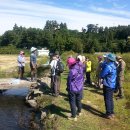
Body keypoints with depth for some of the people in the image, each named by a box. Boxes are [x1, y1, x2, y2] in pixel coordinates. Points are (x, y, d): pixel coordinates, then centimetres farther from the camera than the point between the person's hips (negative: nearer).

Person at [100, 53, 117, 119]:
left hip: (107, 85, -9)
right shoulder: (113, 66, 7)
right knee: (110, 99, 16)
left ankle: (109, 114, 8)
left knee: (107, 100, 1)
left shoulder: (108, 66, -22)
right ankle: (112, 113, 25)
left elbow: (102, 75, -14)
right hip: (112, 85, 9)